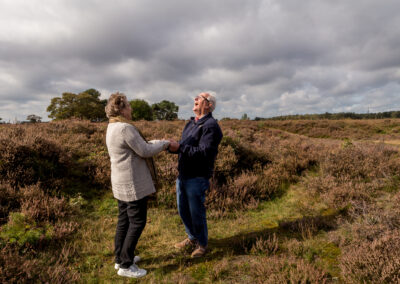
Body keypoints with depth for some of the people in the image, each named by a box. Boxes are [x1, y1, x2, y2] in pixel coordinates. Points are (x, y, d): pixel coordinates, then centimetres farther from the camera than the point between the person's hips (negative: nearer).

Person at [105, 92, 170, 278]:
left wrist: (157, 143, 11)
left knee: (124, 220, 18)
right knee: (137, 222, 2)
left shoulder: (112, 128, 11)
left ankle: (120, 258, 32)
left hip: (122, 183, 10)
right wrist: (164, 144, -3)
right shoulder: (125, 128, -22)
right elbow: (145, 151, -18)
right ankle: (126, 266, 13)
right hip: (133, 184, -10)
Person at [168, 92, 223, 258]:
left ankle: (202, 244, 28)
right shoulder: (191, 124, 15)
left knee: (196, 213, 5)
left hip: (197, 178, -8)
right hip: (182, 175, 9)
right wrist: (172, 146, -5)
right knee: (183, 210, 19)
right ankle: (192, 238, 41)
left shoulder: (210, 126, -14)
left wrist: (179, 147, -27)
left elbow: (204, 153, -24)